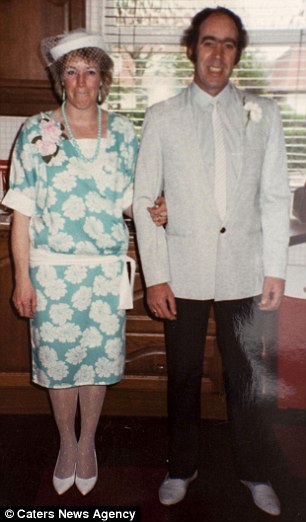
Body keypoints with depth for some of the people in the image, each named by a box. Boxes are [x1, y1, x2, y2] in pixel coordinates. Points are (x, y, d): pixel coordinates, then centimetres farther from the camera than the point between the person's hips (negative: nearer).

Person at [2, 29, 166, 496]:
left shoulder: (122, 132, 3)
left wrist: (151, 211, -12)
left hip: (107, 268, 2)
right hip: (52, 268, -1)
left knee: (99, 356, 10)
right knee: (56, 357, 9)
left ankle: (88, 443, 34)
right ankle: (67, 442, 35)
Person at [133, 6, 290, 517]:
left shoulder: (263, 114, 6)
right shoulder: (161, 117, 3)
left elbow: (275, 197, 5)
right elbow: (144, 198, 0)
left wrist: (275, 269, 0)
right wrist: (155, 276, -6)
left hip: (243, 272, 1)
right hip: (183, 273, 0)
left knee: (246, 376, 11)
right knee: (183, 376, 11)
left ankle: (254, 472, 32)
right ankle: (182, 467, 33)